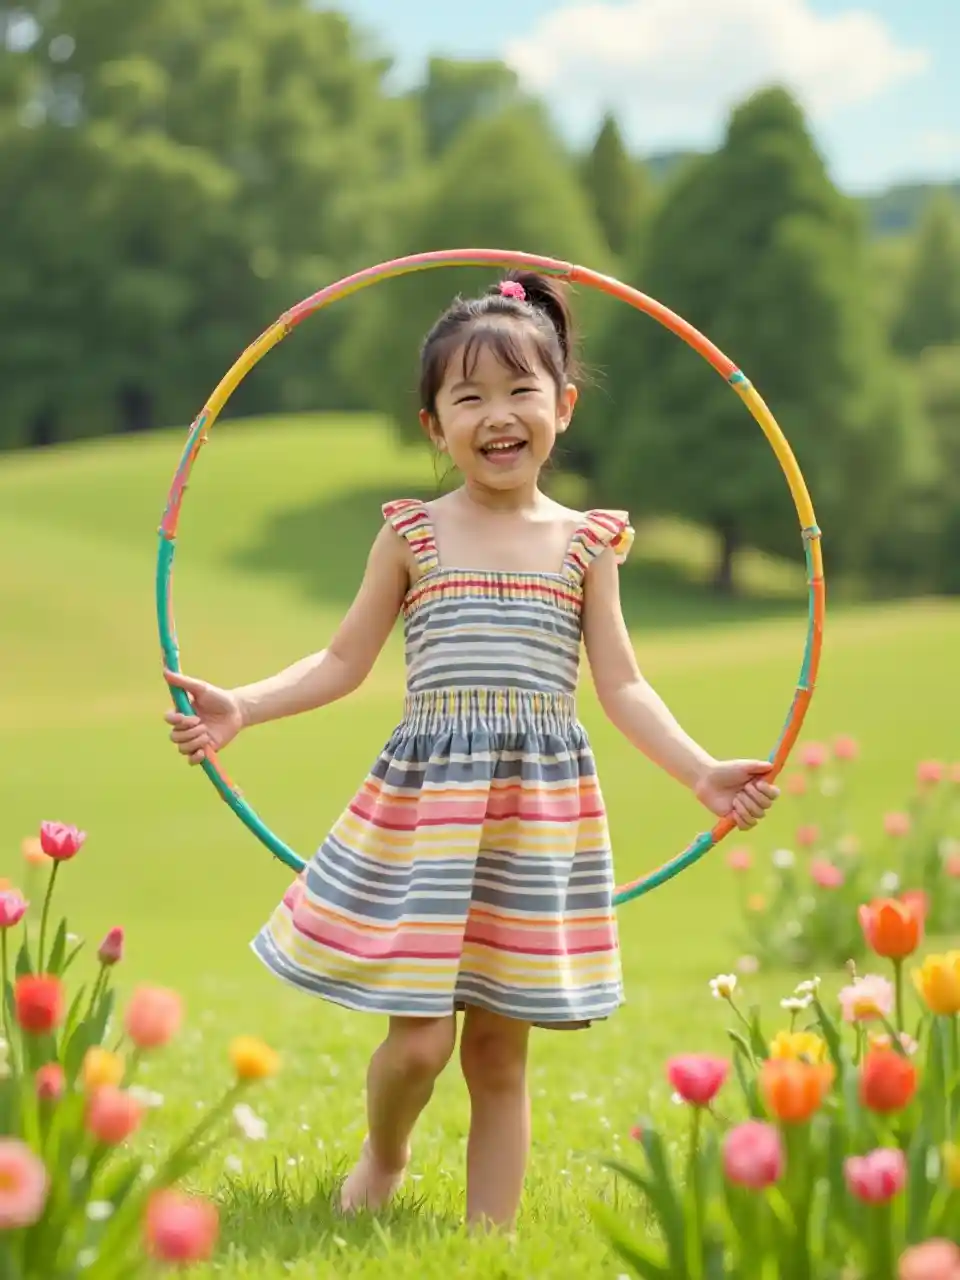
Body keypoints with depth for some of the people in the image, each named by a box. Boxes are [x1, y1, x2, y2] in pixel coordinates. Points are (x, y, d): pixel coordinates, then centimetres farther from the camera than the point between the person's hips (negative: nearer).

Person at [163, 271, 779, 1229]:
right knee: (417, 1039, -6)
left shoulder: (585, 543, 5)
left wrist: (703, 773, -7)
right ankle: (382, 1156, 27)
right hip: (426, 801, -1)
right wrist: (238, 709, -6)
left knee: (499, 1050, 6)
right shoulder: (413, 534, 3)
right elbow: (343, 663, 7)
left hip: (542, 815, 1)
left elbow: (622, 689, 5)